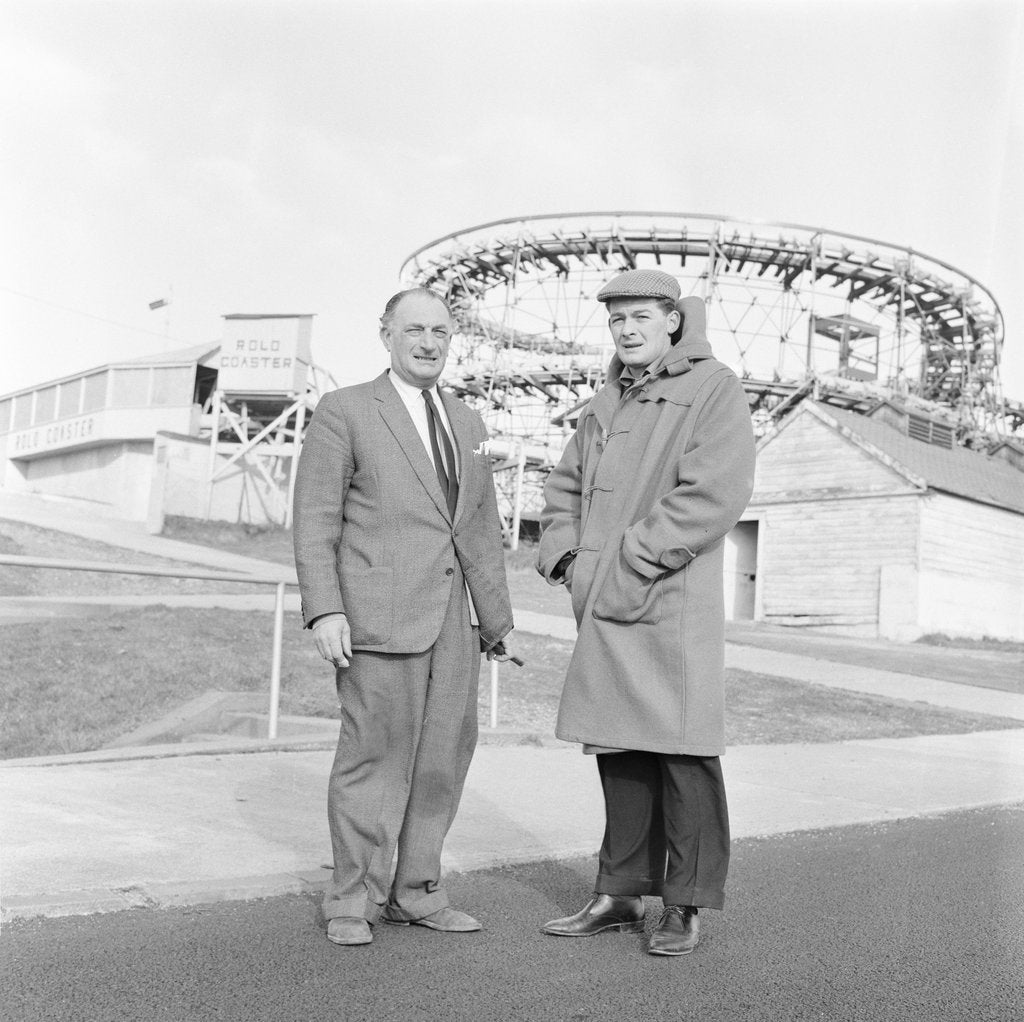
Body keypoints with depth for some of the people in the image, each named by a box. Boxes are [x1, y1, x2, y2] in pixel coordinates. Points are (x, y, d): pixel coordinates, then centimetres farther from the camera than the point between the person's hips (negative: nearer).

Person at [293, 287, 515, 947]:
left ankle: (415, 892, 20)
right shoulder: (344, 412, 2)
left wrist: (497, 618, 18)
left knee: (444, 757, 7)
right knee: (375, 756, -5)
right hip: (379, 617, -6)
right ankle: (352, 902, 10)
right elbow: (315, 520, -4)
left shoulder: (468, 423, 19)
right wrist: (324, 610, -14)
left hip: (452, 621, 6)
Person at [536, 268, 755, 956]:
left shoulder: (715, 392, -4)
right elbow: (565, 485, 23)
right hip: (602, 610, 7)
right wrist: (564, 555, 5)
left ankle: (686, 907, 13)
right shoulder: (606, 404, 18)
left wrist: (630, 561, -16)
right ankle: (621, 894, 24)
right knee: (618, 753, 12)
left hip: (673, 605, -7)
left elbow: (715, 495, -16)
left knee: (682, 757, 0)